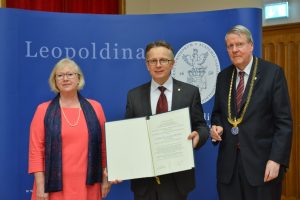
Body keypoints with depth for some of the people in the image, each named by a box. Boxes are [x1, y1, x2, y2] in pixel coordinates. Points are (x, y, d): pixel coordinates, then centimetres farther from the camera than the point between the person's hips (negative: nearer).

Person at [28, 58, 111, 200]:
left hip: (88, 186, 1)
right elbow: (36, 150, -2)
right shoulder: (44, 110, 1)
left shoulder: (94, 108, 5)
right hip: (55, 186, -1)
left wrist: (105, 179, 7)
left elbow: (103, 146, 8)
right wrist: (41, 187, -7)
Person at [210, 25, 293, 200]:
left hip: (262, 161, -4)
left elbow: (284, 121, -8)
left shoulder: (273, 73, -5)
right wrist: (217, 127, -3)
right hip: (229, 161, 4)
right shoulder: (223, 76, 10)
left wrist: (276, 159, -15)